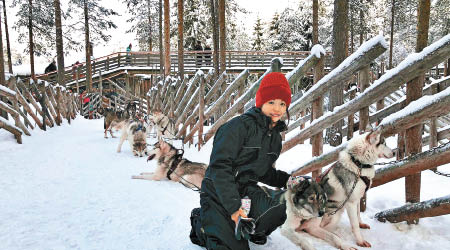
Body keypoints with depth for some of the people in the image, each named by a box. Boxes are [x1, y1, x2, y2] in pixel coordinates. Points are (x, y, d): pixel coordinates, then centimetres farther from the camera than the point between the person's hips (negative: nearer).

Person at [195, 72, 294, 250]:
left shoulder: (275, 137, 10)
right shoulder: (240, 126, -17)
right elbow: (220, 167, -21)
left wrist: (289, 180, 0)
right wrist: (233, 207, -26)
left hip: (246, 192, 7)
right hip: (219, 196, -6)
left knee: (287, 202, -20)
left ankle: (253, 230, 10)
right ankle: (201, 223, 14)